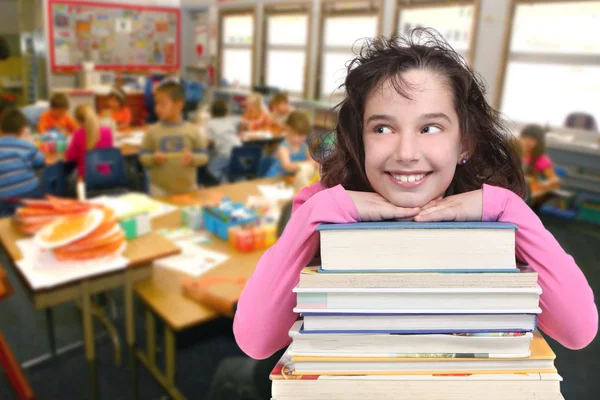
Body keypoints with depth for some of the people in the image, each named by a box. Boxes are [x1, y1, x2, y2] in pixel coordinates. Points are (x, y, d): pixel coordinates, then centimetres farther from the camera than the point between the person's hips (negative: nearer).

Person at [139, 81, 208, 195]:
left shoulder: (191, 130, -3)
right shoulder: (152, 131, -2)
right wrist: (153, 159, -18)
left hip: (187, 188, 0)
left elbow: (203, 156, 1)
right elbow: (143, 157, 2)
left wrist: (193, 158, -18)